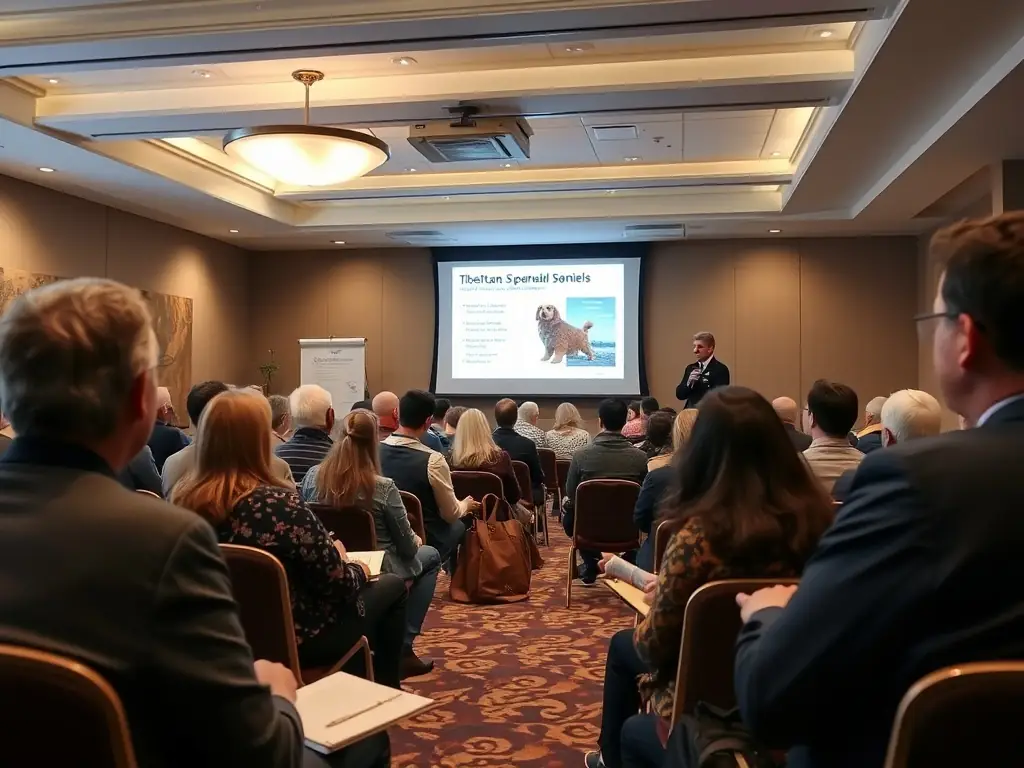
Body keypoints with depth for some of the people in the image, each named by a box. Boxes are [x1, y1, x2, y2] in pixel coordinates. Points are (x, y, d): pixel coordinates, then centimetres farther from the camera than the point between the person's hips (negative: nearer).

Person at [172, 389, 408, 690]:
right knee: (392, 586, 16)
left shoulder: (183, 498, -8)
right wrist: (360, 570, 2)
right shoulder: (278, 503, -29)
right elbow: (337, 581, -21)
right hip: (292, 638, -7)